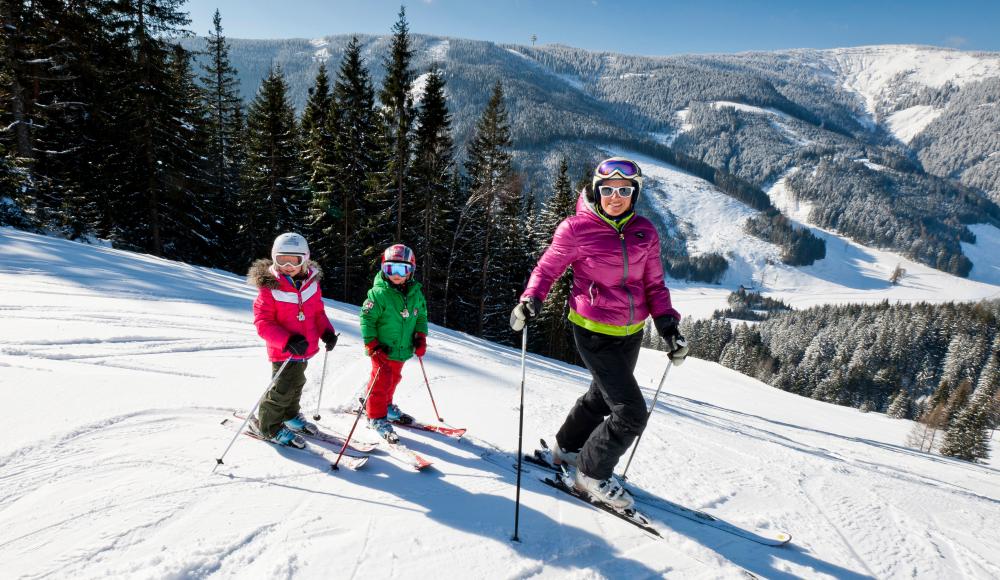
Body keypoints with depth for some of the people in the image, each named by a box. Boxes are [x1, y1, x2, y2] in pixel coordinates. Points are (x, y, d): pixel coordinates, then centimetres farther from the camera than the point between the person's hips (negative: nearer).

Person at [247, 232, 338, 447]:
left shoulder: (311, 282, -4)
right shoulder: (269, 287, -20)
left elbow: (318, 312, 8)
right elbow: (263, 322, -21)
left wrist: (327, 332, -9)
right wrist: (288, 341, -33)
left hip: (304, 347, 6)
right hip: (284, 350, -6)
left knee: (296, 384, 24)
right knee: (283, 389, -3)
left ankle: (290, 415, 48)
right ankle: (267, 425, 20)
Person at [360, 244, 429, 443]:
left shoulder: (415, 293, 0)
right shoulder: (379, 293, -18)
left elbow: (421, 316, 12)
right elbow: (367, 318, -15)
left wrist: (421, 338, 3)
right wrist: (372, 345, -18)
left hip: (402, 350, 6)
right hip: (383, 350, -6)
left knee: (393, 380, 22)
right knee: (381, 382, 1)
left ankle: (386, 406, 43)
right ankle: (376, 417, 17)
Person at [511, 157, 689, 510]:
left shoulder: (645, 232, 0)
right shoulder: (577, 229, -14)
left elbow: (654, 285, 5)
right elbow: (547, 268, -5)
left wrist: (667, 323, -7)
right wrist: (531, 300, -23)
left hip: (631, 332, 6)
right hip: (594, 332, -6)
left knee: (603, 396, 24)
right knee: (631, 412, -8)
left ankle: (568, 447, 49)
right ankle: (592, 474, 15)